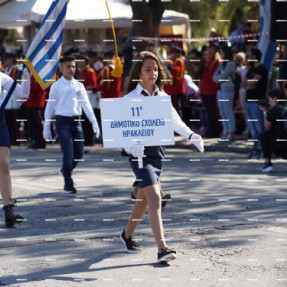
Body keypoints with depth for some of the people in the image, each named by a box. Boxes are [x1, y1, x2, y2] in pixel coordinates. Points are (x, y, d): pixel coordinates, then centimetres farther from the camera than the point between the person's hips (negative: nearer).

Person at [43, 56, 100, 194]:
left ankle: (65, 170, 33)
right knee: (68, 153, -10)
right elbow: (50, 106, 1)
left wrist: (94, 122, -1)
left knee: (79, 153, 4)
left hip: (76, 121, 4)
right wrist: (46, 127, -2)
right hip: (63, 121, -4)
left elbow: (86, 105, 9)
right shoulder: (56, 86, 0)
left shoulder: (79, 86, 11)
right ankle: (68, 184, -1)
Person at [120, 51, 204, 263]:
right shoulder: (130, 98, -8)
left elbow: (175, 120, 17)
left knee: (144, 198, 19)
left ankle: (128, 234, 42)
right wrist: (132, 146, -32)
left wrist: (191, 136, 0)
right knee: (155, 198, -18)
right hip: (139, 152, -7)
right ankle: (162, 248, -23)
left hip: (158, 150, 7)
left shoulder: (161, 96, 9)